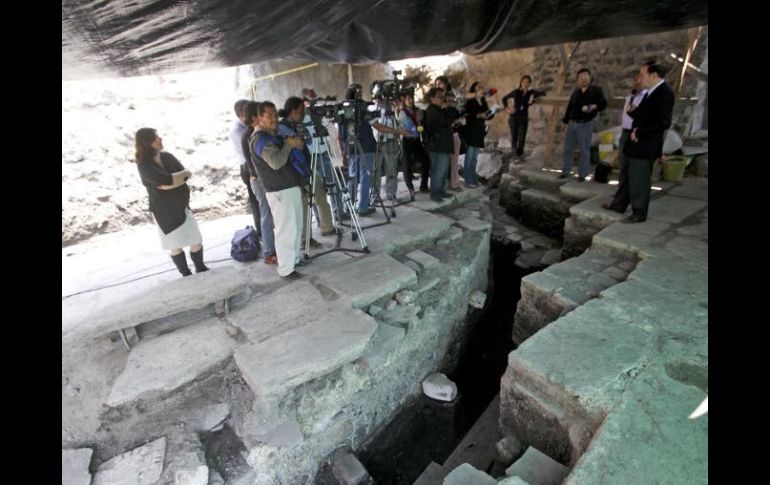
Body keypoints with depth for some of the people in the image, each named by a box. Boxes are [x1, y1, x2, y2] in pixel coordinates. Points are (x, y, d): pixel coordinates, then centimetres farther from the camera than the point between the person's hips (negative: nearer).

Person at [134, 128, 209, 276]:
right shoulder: (144, 165, -16)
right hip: (165, 212, -5)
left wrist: (168, 184, -24)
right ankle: (186, 275, 27)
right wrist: (184, 173, -14)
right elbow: (167, 180, -30)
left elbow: (186, 177, -10)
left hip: (182, 207, 5)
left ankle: (201, 269, 27)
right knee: (176, 246, 10)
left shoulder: (167, 156, 1)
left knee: (196, 241, 7)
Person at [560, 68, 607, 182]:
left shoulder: (596, 90, -1)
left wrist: (595, 107, -23)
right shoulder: (576, 91, 12)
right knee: (568, 148, 8)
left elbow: (603, 104, -3)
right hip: (572, 123, 5)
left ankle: (582, 174, 6)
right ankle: (565, 171, 19)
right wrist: (565, 120, 13)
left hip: (586, 124, -4)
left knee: (584, 150, 0)